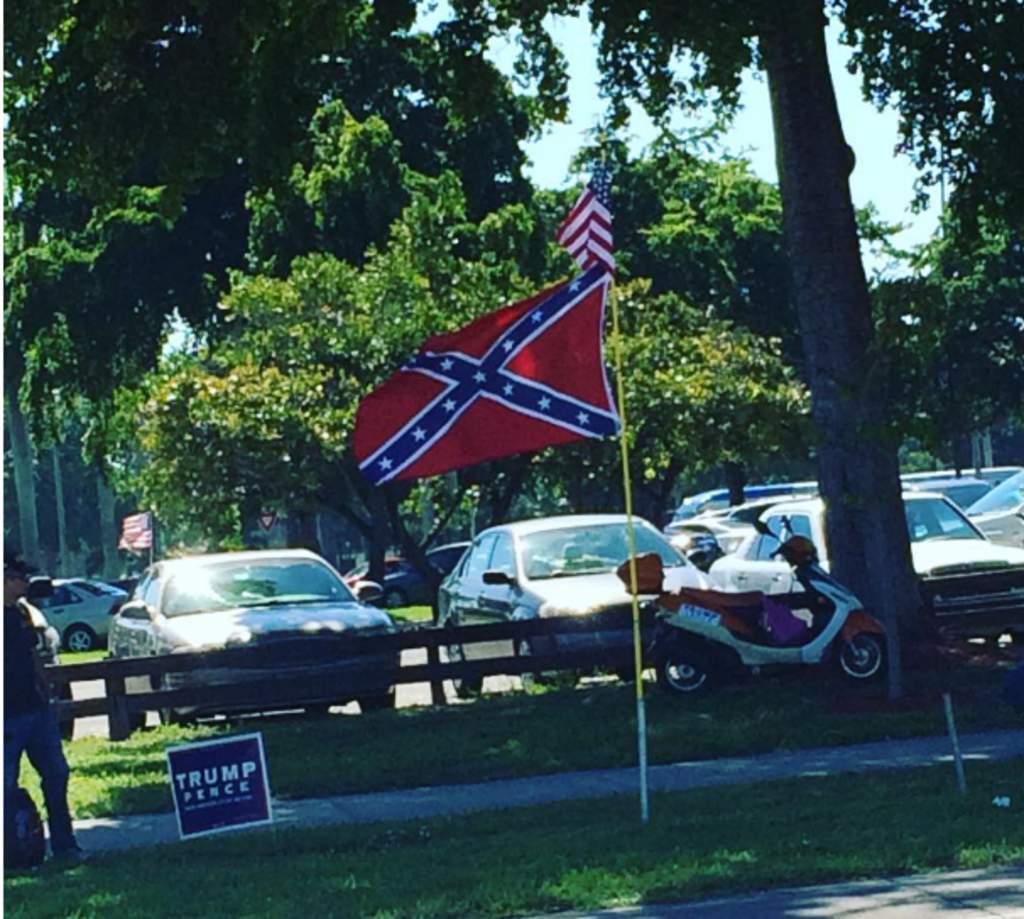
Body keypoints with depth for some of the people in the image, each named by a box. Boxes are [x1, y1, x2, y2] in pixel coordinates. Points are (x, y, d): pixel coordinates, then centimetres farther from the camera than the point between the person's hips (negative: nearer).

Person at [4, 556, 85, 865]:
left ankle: (63, 846, 17)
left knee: (56, 775, 9)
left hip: (36, 709, 8)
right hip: (10, 716, -8)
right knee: (7, 785, -1)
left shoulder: (22, 612, 11)